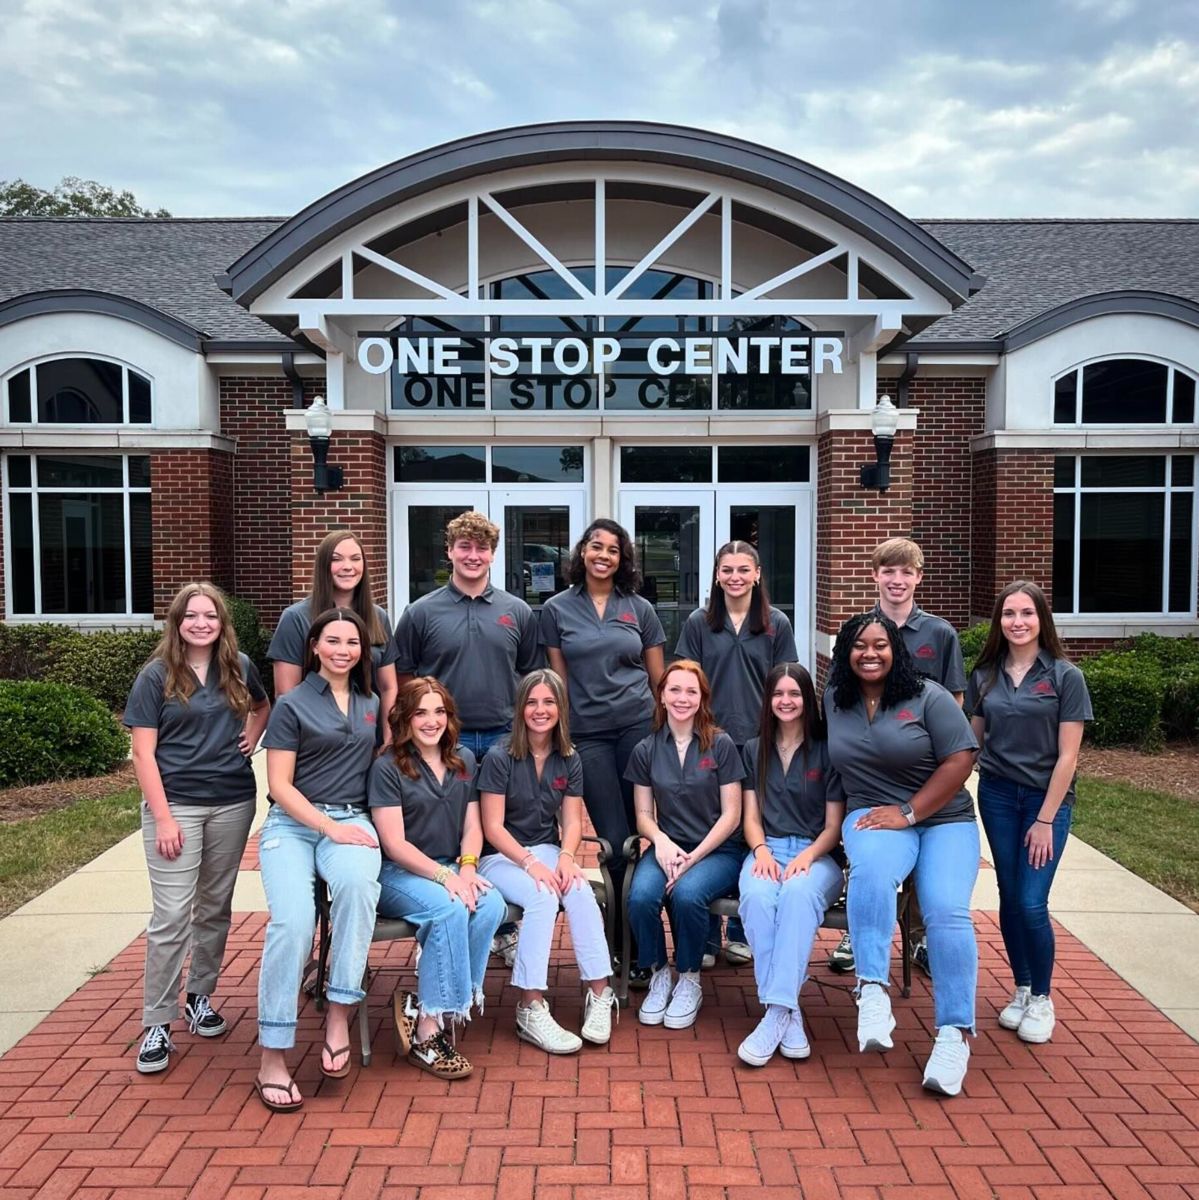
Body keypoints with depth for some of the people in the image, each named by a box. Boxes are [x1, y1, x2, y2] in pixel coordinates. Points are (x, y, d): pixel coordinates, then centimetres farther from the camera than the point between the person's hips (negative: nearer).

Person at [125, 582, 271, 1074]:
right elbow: (143, 752, -7)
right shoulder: (156, 675, -4)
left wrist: (251, 736, 4)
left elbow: (263, 707, 25)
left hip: (233, 803, 3)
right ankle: (157, 1024, 5)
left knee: (215, 907, 12)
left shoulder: (239, 668, 4)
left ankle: (200, 996, 29)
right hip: (175, 804, -3)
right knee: (171, 915, -5)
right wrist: (163, 818, -13)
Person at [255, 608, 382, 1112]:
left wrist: (362, 828, 7)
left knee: (357, 882, -34)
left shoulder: (372, 705, 16)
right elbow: (280, 785, -1)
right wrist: (330, 827, -12)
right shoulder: (292, 705, 4)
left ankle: (339, 1014, -22)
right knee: (293, 919, -28)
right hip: (292, 824, -2)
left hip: (352, 822, 2)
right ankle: (272, 1057, -17)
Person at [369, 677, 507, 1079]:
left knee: (491, 906, -27)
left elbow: (472, 826, 9)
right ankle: (427, 1033, -24)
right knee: (451, 910, -34)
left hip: (450, 869, 5)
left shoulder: (464, 760, 11)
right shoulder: (387, 768, -6)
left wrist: (467, 868, -11)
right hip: (398, 874, -5)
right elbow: (395, 844, -12)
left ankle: (422, 1008, -18)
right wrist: (445, 876, -21)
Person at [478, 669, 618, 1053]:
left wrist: (567, 856, -18)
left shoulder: (569, 760, 5)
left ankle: (599, 994, -21)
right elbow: (493, 827, -12)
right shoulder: (499, 757, -10)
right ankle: (531, 1009, -27)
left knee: (580, 891, -28)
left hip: (548, 850, 4)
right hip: (500, 856, -4)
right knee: (542, 896, -33)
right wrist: (530, 863, -24)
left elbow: (572, 821, 2)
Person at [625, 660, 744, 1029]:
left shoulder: (721, 745, -2)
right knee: (641, 896, -29)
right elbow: (643, 814, 7)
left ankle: (689, 980, -5)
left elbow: (731, 814, -5)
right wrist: (661, 840, -16)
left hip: (717, 850, -2)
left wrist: (694, 857, -15)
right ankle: (658, 975, -2)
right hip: (668, 847, 2)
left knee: (687, 893, -33)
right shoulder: (646, 750, 6)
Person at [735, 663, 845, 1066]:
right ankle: (787, 1012, -30)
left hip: (816, 855, -2)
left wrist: (808, 856, -16)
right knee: (757, 897, -34)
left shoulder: (827, 750, 7)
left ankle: (777, 1010, -39)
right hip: (767, 850, 2)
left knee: (798, 893, -38)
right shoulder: (754, 750, 16)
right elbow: (750, 817, 11)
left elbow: (833, 826, 3)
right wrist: (761, 851, -10)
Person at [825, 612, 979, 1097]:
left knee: (947, 911, -24)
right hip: (872, 818, 1)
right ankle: (872, 991, -30)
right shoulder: (834, 701, 7)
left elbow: (960, 760, -10)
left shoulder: (928, 697, -5)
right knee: (871, 869, -34)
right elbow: (835, 759, 24)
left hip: (944, 820, -1)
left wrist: (907, 812, -15)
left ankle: (954, 1033, -14)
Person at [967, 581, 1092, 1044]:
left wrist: (1045, 819, -11)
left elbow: (1067, 756, -8)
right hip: (997, 796, 3)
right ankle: (1021, 990, 25)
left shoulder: (1064, 677, -8)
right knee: (1010, 898, 8)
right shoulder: (985, 675, 3)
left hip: (1047, 798, -3)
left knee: (1032, 903, -7)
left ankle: (1041, 999, 14)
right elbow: (974, 739, 9)